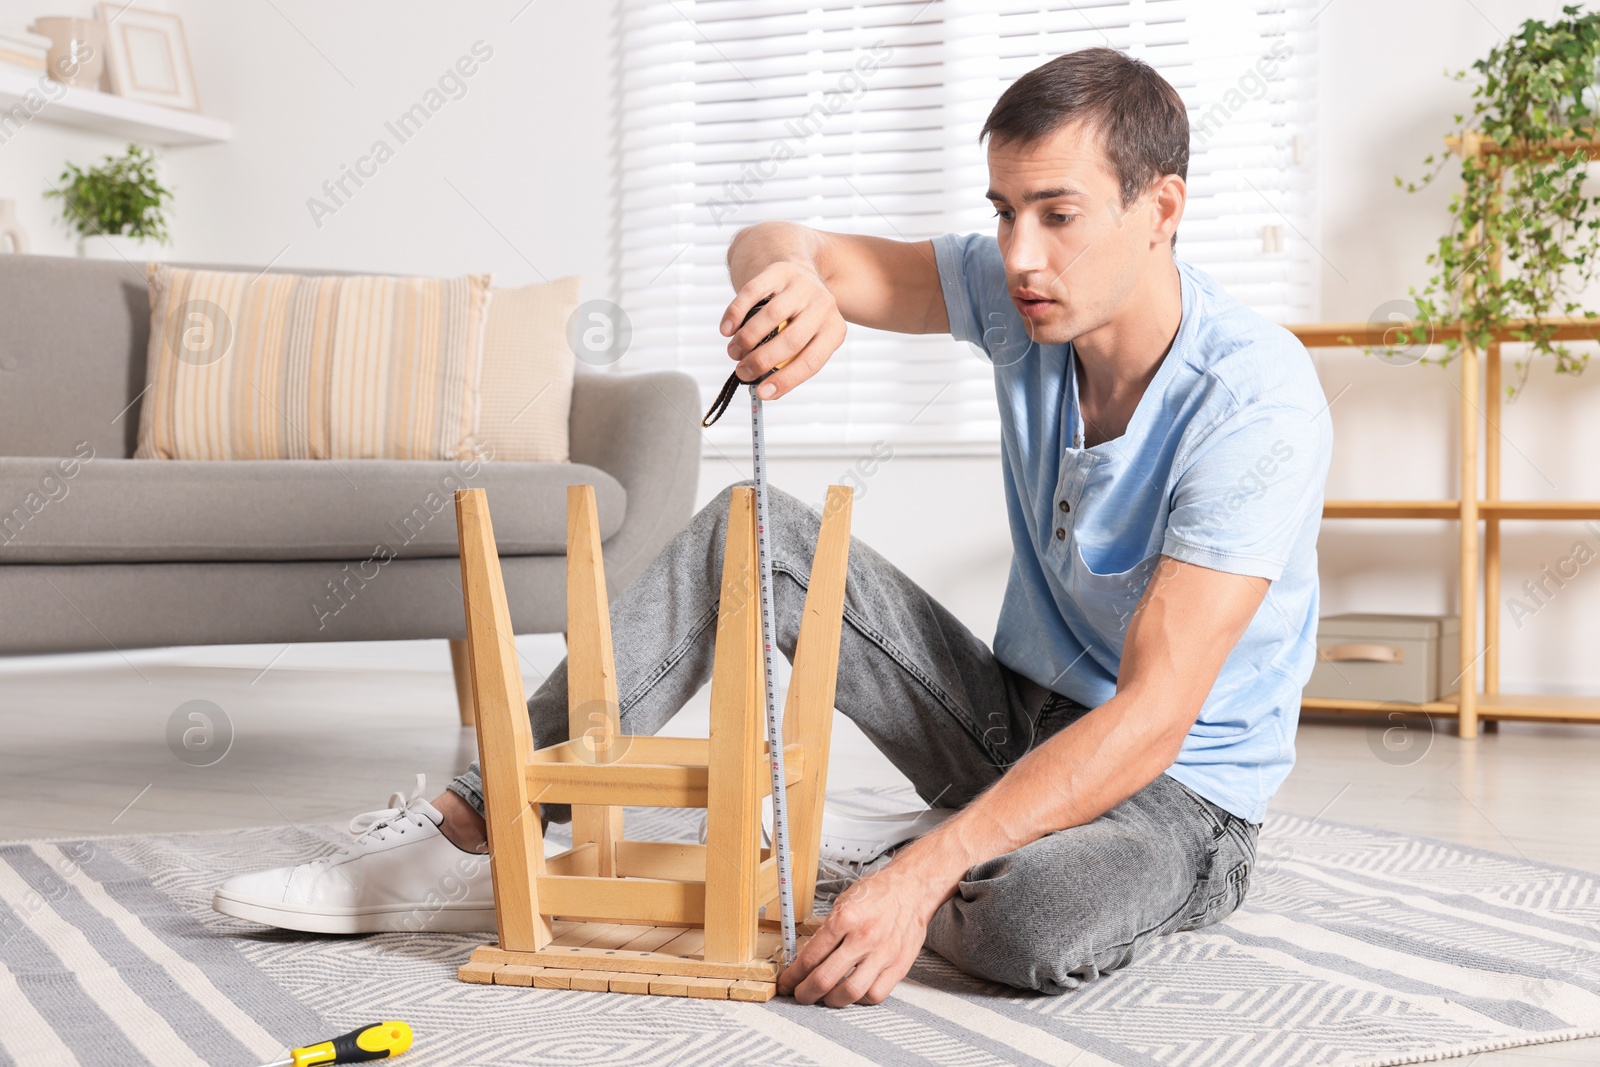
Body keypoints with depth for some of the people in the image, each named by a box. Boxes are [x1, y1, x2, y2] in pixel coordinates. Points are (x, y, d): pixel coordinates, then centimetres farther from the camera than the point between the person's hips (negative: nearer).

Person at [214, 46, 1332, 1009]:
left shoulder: (1256, 403, -28)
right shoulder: (1021, 286, -8)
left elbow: (1153, 717, -33)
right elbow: (773, 245, -8)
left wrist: (922, 873, -40)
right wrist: (791, 273, -35)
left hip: (1181, 789, -5)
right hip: (1016, 720, 5)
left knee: (1038, 923, -41)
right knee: (751, 531, -10)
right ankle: (465, 830, -10)